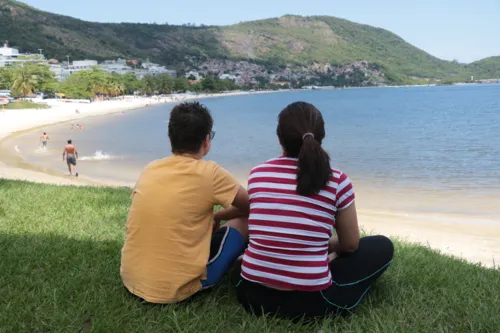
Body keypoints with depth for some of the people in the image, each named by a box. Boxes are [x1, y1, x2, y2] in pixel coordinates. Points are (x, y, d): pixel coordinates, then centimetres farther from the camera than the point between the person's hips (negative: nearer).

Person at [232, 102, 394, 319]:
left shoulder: (257, 174, 1)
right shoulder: (337, 181, -8)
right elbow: (351, 245, 6)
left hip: (252, 295, 4)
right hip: (310, 303, -3)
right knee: (382, 246, 16)